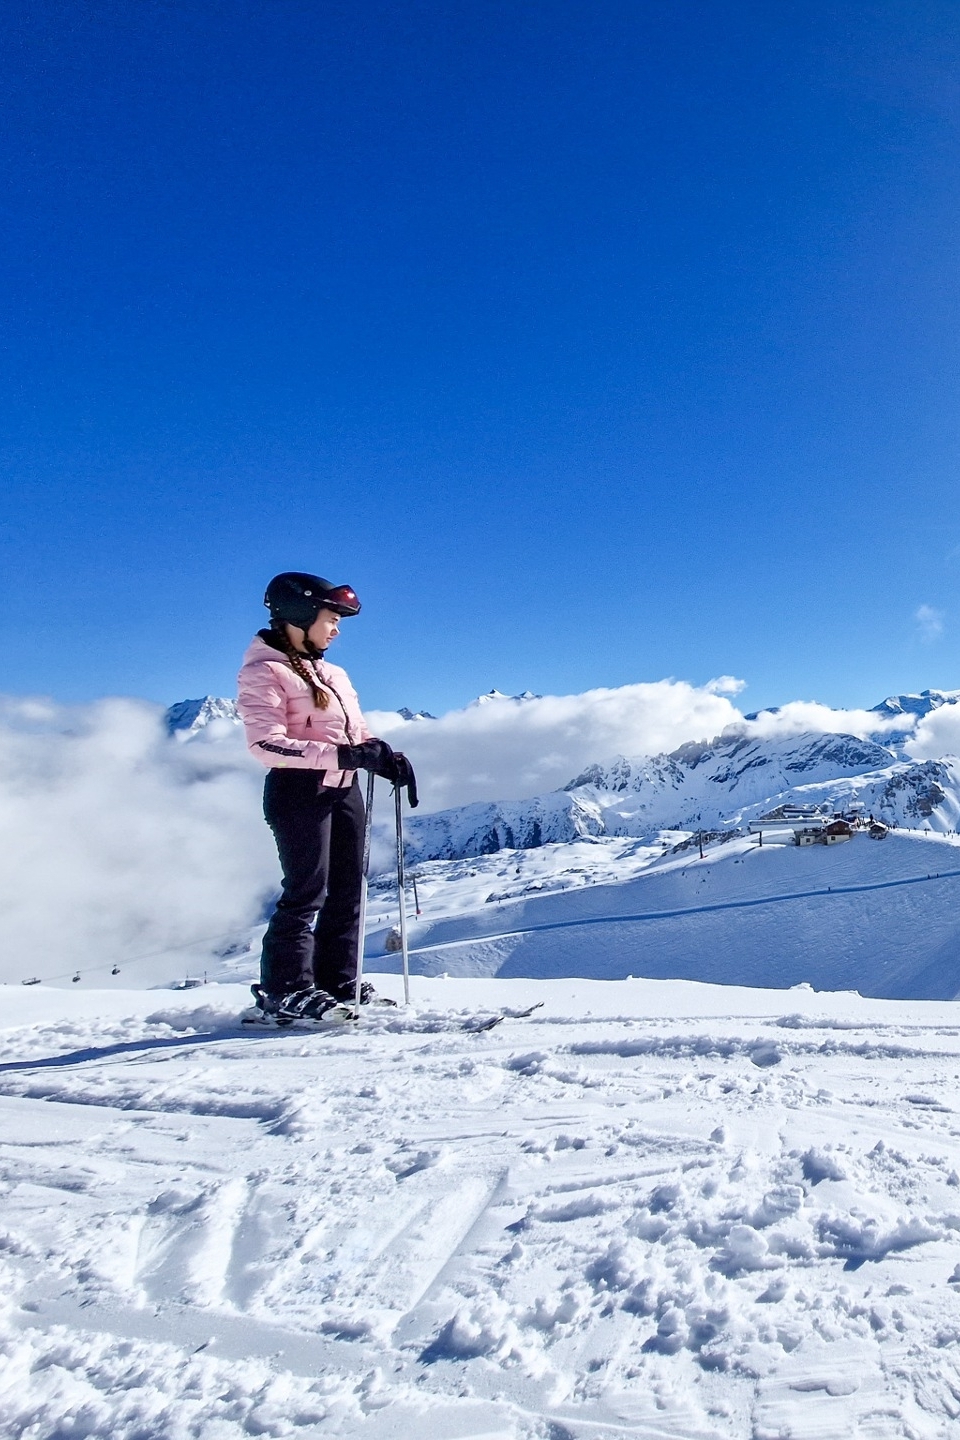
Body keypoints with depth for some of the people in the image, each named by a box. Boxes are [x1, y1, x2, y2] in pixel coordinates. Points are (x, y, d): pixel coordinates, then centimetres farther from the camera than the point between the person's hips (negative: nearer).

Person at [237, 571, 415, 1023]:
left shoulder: (331, 673, 19)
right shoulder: (263, 672, -6)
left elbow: (357, 731, 18)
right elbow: (266, 743, -19)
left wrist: (385, 756, -3)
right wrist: (339, 753, -26)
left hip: (344, 789, 8)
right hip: (299, 790, -8)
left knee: (347, 890, 9)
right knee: (307, 892, -6)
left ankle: (338, 983, 18)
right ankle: (284, 992, 5)